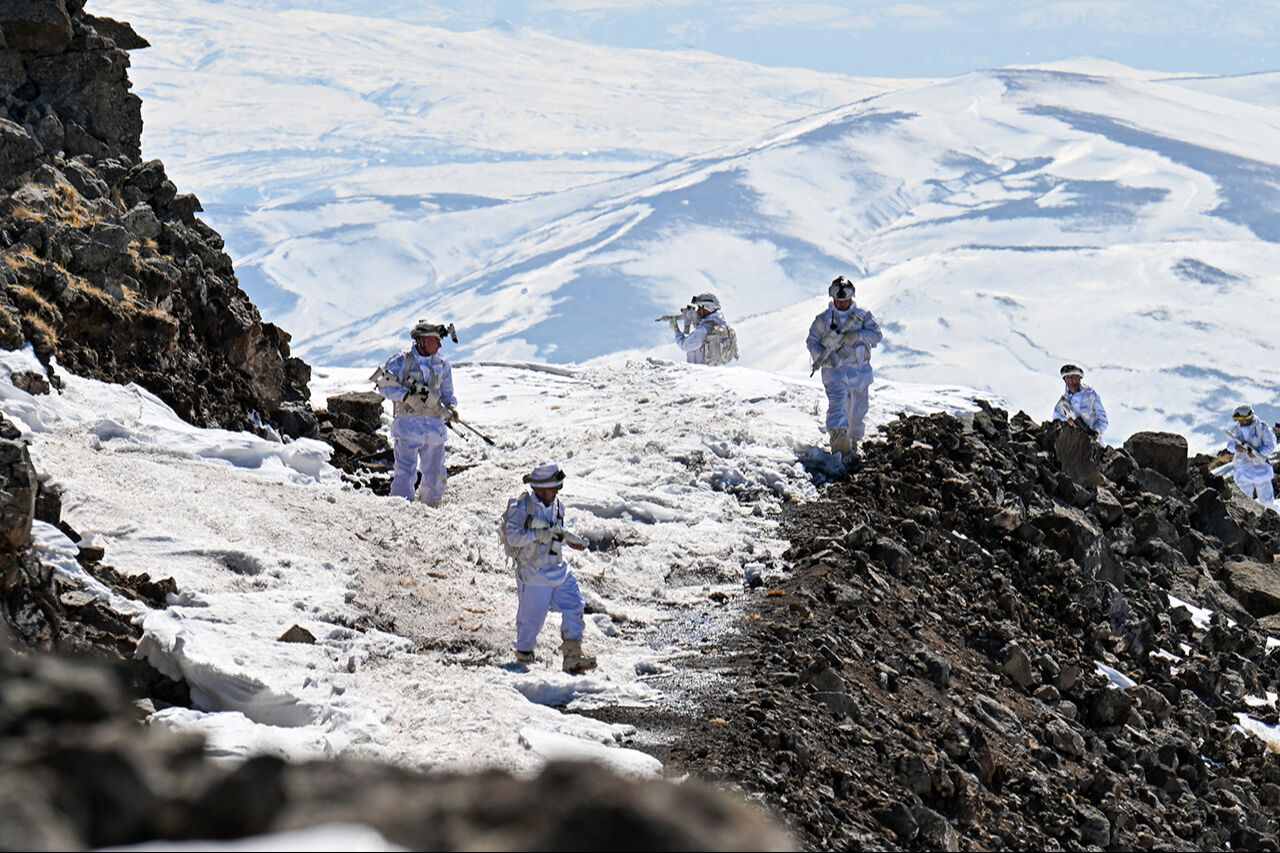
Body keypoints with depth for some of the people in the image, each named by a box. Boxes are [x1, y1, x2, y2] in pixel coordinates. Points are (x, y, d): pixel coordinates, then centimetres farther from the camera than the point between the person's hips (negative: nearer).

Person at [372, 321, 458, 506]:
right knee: (405, 472, -11)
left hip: (435, 426, 4)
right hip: (408, 424, -4)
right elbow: (385, 386, -4)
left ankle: (430, 506, 24)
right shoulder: (401, 360, 0)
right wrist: (407, 395, -18)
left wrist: (451, 408, -1)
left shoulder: (442, 366, 14)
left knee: (435, 475, 7)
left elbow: (447, 394, 21)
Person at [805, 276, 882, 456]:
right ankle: (839, 438, -43)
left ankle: (853, 442, 30)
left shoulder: (862, 316, 5)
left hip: (859, 371, 2)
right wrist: (821, 356, -10)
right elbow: (811, 341, 10)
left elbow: (877, 334, -5)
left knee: (857, 411, 10)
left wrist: (858, 336, -23)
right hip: (834, 371, -2)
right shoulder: (823, 319, 5)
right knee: (837, 403, -24)